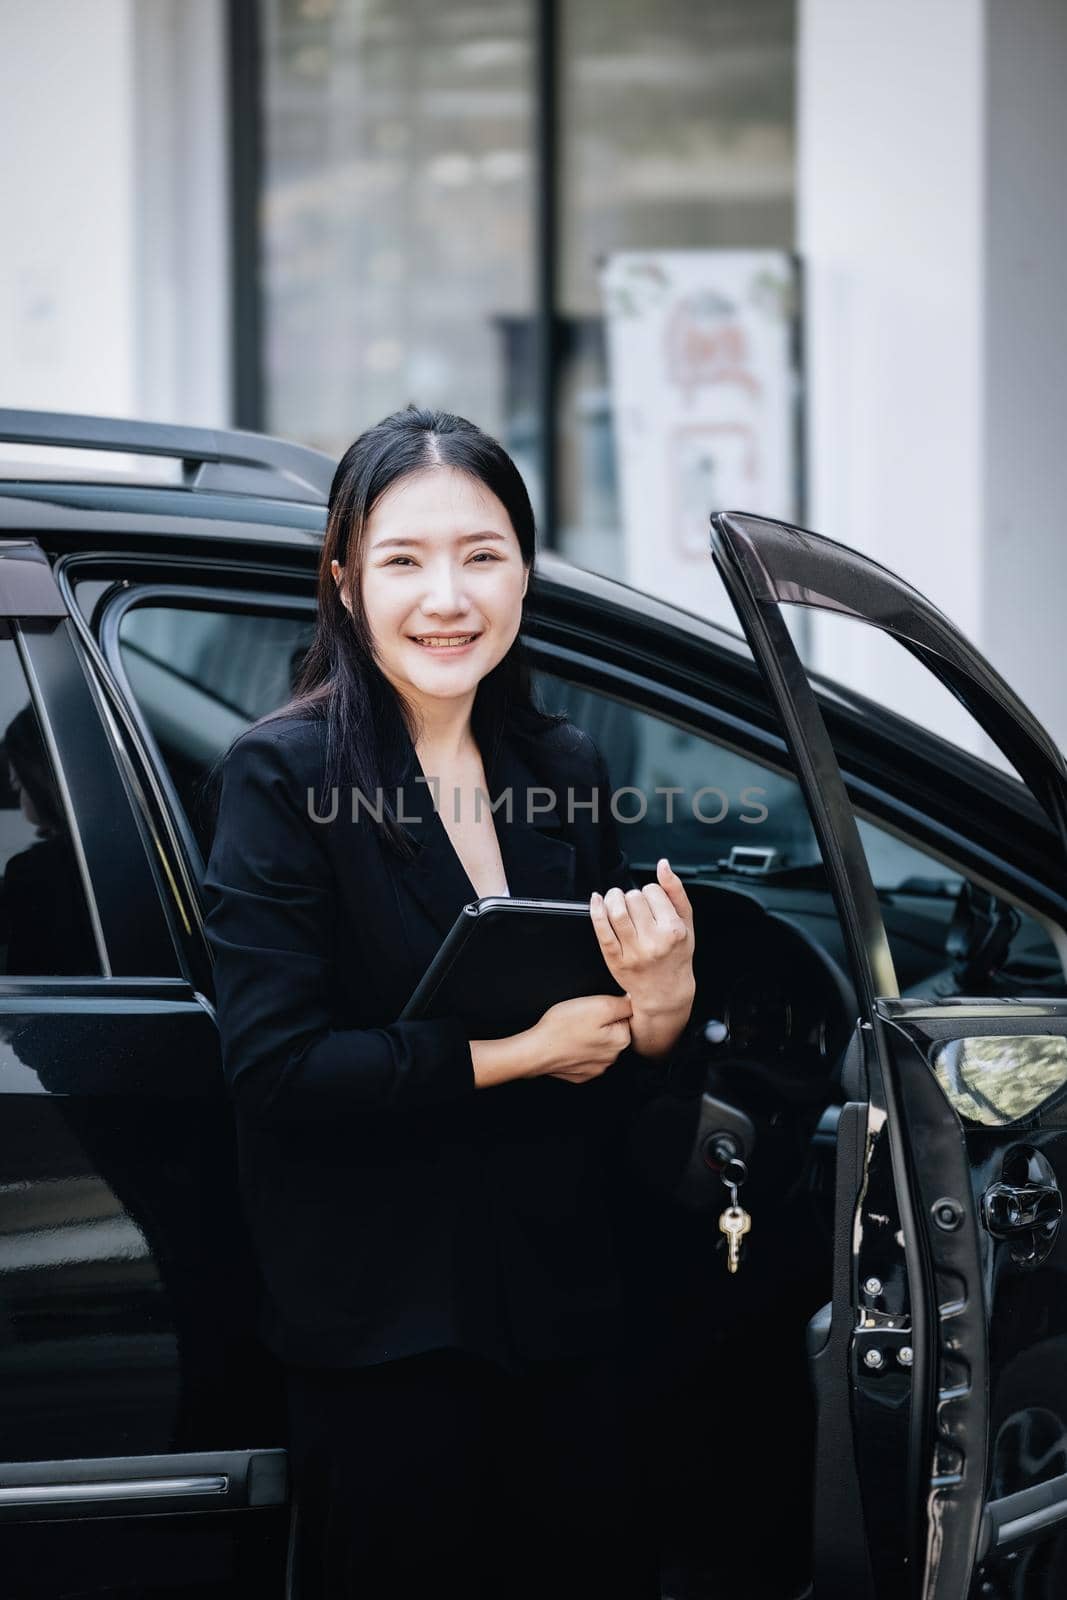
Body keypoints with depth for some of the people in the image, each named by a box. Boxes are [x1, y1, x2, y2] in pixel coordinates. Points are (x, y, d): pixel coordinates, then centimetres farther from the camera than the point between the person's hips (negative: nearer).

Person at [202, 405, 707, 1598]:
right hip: (382, 1337, -5)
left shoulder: (565, 769, 8)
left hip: (563, 1316, 5)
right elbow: (270, 1062, -17)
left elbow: (616, 1096, 11)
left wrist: (660, 1010, -11)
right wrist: (508, 1054, -17)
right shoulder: (282, 773, -9)